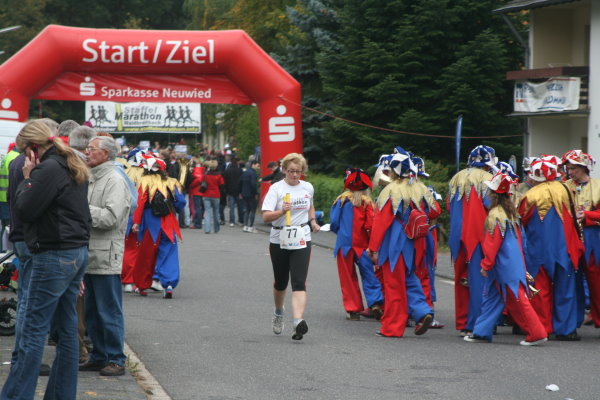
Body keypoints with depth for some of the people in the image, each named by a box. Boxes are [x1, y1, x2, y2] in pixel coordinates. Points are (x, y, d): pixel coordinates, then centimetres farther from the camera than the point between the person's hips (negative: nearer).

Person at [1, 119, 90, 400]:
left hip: (55, 256, -10)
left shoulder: (49, 169, -15)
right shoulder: (74, 168, 15)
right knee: (67, 328, 11)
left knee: (33, 331, -8)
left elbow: (24, 210, -15)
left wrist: (27, 178, -5)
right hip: (78, 251, 10)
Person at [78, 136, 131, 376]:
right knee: (92, 311, 14)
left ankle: (116, 359, 2)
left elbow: (110, 217, -22)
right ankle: (99, 356, 22)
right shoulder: (92, 179, 18)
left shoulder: (115, 180, -11)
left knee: (109, 311, -4)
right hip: (90, 256, 9)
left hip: (106, 257, -9)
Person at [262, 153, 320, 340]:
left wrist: (313, 221, 11)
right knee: (281, 282, 13)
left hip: (301, 241, 1)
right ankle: (279, 313, 42)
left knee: (299, 283, -14)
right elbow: (266, 216, -14)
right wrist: (282, 211, -32)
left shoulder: (308, 188, 7)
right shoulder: (276, 189, -6)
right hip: (279, 241, -1)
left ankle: (298, 321, -27)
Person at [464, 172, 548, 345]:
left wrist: (486, 264, -12)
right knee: (491, 297, 15)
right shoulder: (511, 212, 11)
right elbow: (519, 238, 16)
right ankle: (482, 331, 20)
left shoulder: (495, 214, -16)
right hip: (514, 262, 9)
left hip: (503, 264, -9)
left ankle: (536, 333, -4)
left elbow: (492, 242, -18)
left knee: (516, 299, -5)